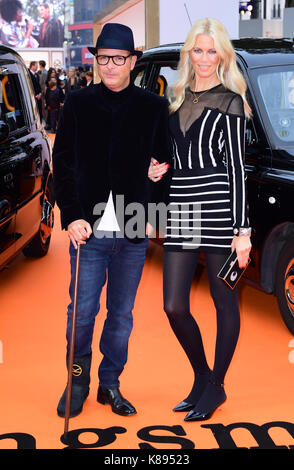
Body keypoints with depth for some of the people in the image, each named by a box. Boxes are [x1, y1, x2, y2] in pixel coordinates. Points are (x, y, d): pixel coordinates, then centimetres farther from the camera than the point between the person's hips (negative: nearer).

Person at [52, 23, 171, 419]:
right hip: (89, 228, 0)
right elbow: (62, 164, 3)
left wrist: (152, 216, -1)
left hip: (133, 234, 1)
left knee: (122, 314, 9)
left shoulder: (154, 108, 5)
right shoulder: (77, 104, 5)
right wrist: (72, 217, -7)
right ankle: (78, 384, 23)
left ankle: (111, 385, 25)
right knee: (82, 312, 3)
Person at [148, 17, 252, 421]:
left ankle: (216, 387, 22)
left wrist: (242, 229, -10)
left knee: (224, 301, 6)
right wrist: (159, 169, 2)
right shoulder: (177, 99, 16)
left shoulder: (230, 101, -1)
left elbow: (236, 167, -6)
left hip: (218, 207, -5)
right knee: (174, 306, 3)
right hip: (180, 208, 5)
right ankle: (201, 377, 25)